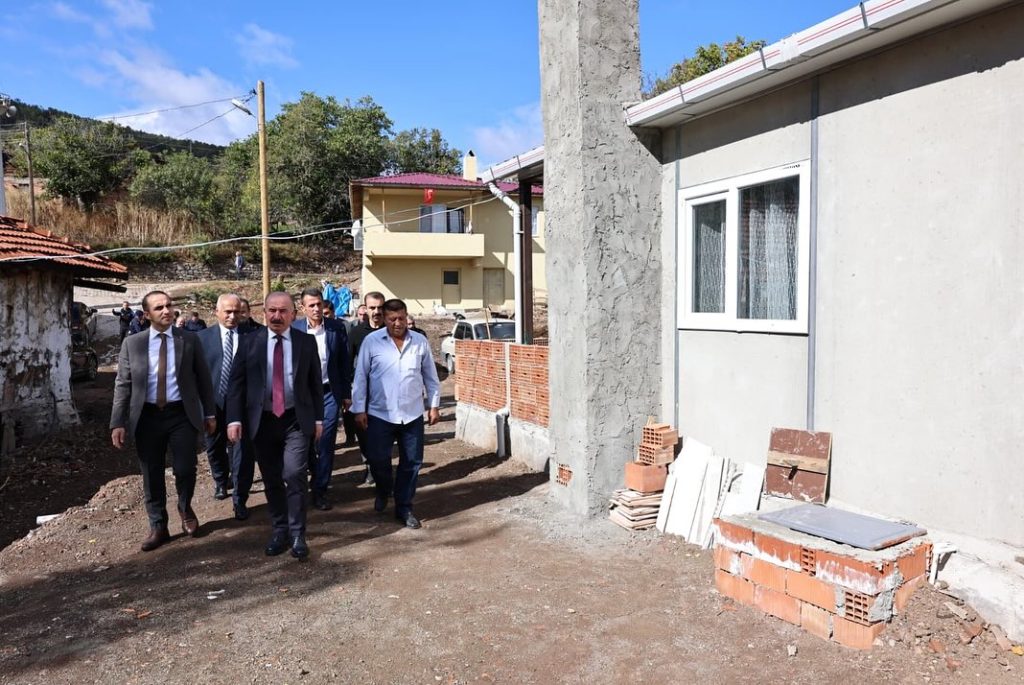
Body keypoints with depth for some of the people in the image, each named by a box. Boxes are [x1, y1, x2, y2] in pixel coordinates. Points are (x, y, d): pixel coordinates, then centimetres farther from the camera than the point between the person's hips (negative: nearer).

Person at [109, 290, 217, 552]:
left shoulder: (189, 340, 2)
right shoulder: (132, 344, 3)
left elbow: (203, 378, 5)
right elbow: (122, 385, 3)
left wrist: (210, 413, 4)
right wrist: (118, 423, -4)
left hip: (181, 414, -1)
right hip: (147, 416, 1)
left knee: (185, 469, -5)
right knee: (152, 475, 8)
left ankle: (185, 509, 27)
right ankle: (158, 527, 25)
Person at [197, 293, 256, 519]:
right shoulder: (203, 337, 1)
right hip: (214, 402, 3)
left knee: (243, 452, -3)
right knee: (215, 448, 21)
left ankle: (240, 499, 11)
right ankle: (221, 481, 48)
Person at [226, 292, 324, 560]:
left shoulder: (306, 342, 2)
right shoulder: (249, 342, 2)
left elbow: (316, 383, 6)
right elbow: (236, 383, 1)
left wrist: (318, 418, 3)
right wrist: (234, 419, -8)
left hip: (297, 420, -1)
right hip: (262, 421, 2)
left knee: (294, 475, -10)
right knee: (272, 480, 11)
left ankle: (297, 535, 5)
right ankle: (280, 531, 26)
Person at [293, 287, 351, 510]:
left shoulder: (337, 328, -2)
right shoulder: (294, 329, -3)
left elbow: (345, 363, 3)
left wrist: (347, 393, 3)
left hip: (330, 393, 0)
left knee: (326, 444, 2)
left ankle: (320, 490, 14)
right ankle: (319, 476, 36)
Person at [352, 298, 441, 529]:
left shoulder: (420, 342, 2)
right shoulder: (371, 341, -4)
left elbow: (430, 377, 9)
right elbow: (360, 377, -1)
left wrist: (434, 405, 7)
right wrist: (360, 409, -4)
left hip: (413, 415, 2)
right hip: (380, 414, -2)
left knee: (411, 462, 6)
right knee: (378, 459, 1)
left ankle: (404, 507, 22)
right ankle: (383, 491, 34)